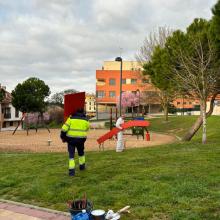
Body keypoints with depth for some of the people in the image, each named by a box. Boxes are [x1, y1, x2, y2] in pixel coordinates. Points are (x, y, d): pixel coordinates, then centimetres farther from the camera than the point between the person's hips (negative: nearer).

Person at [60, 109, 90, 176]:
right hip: (81, 139, 2)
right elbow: (87, 129, 19)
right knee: (81, 153, 25)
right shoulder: (85, 120, 4)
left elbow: (64, 128, -5)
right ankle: (82, 166, 38)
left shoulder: (71, 118, 0)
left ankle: (71, 170, -5)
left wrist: (63, 137, 6)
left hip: (71, 139, -2)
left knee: (71, 155, 3)